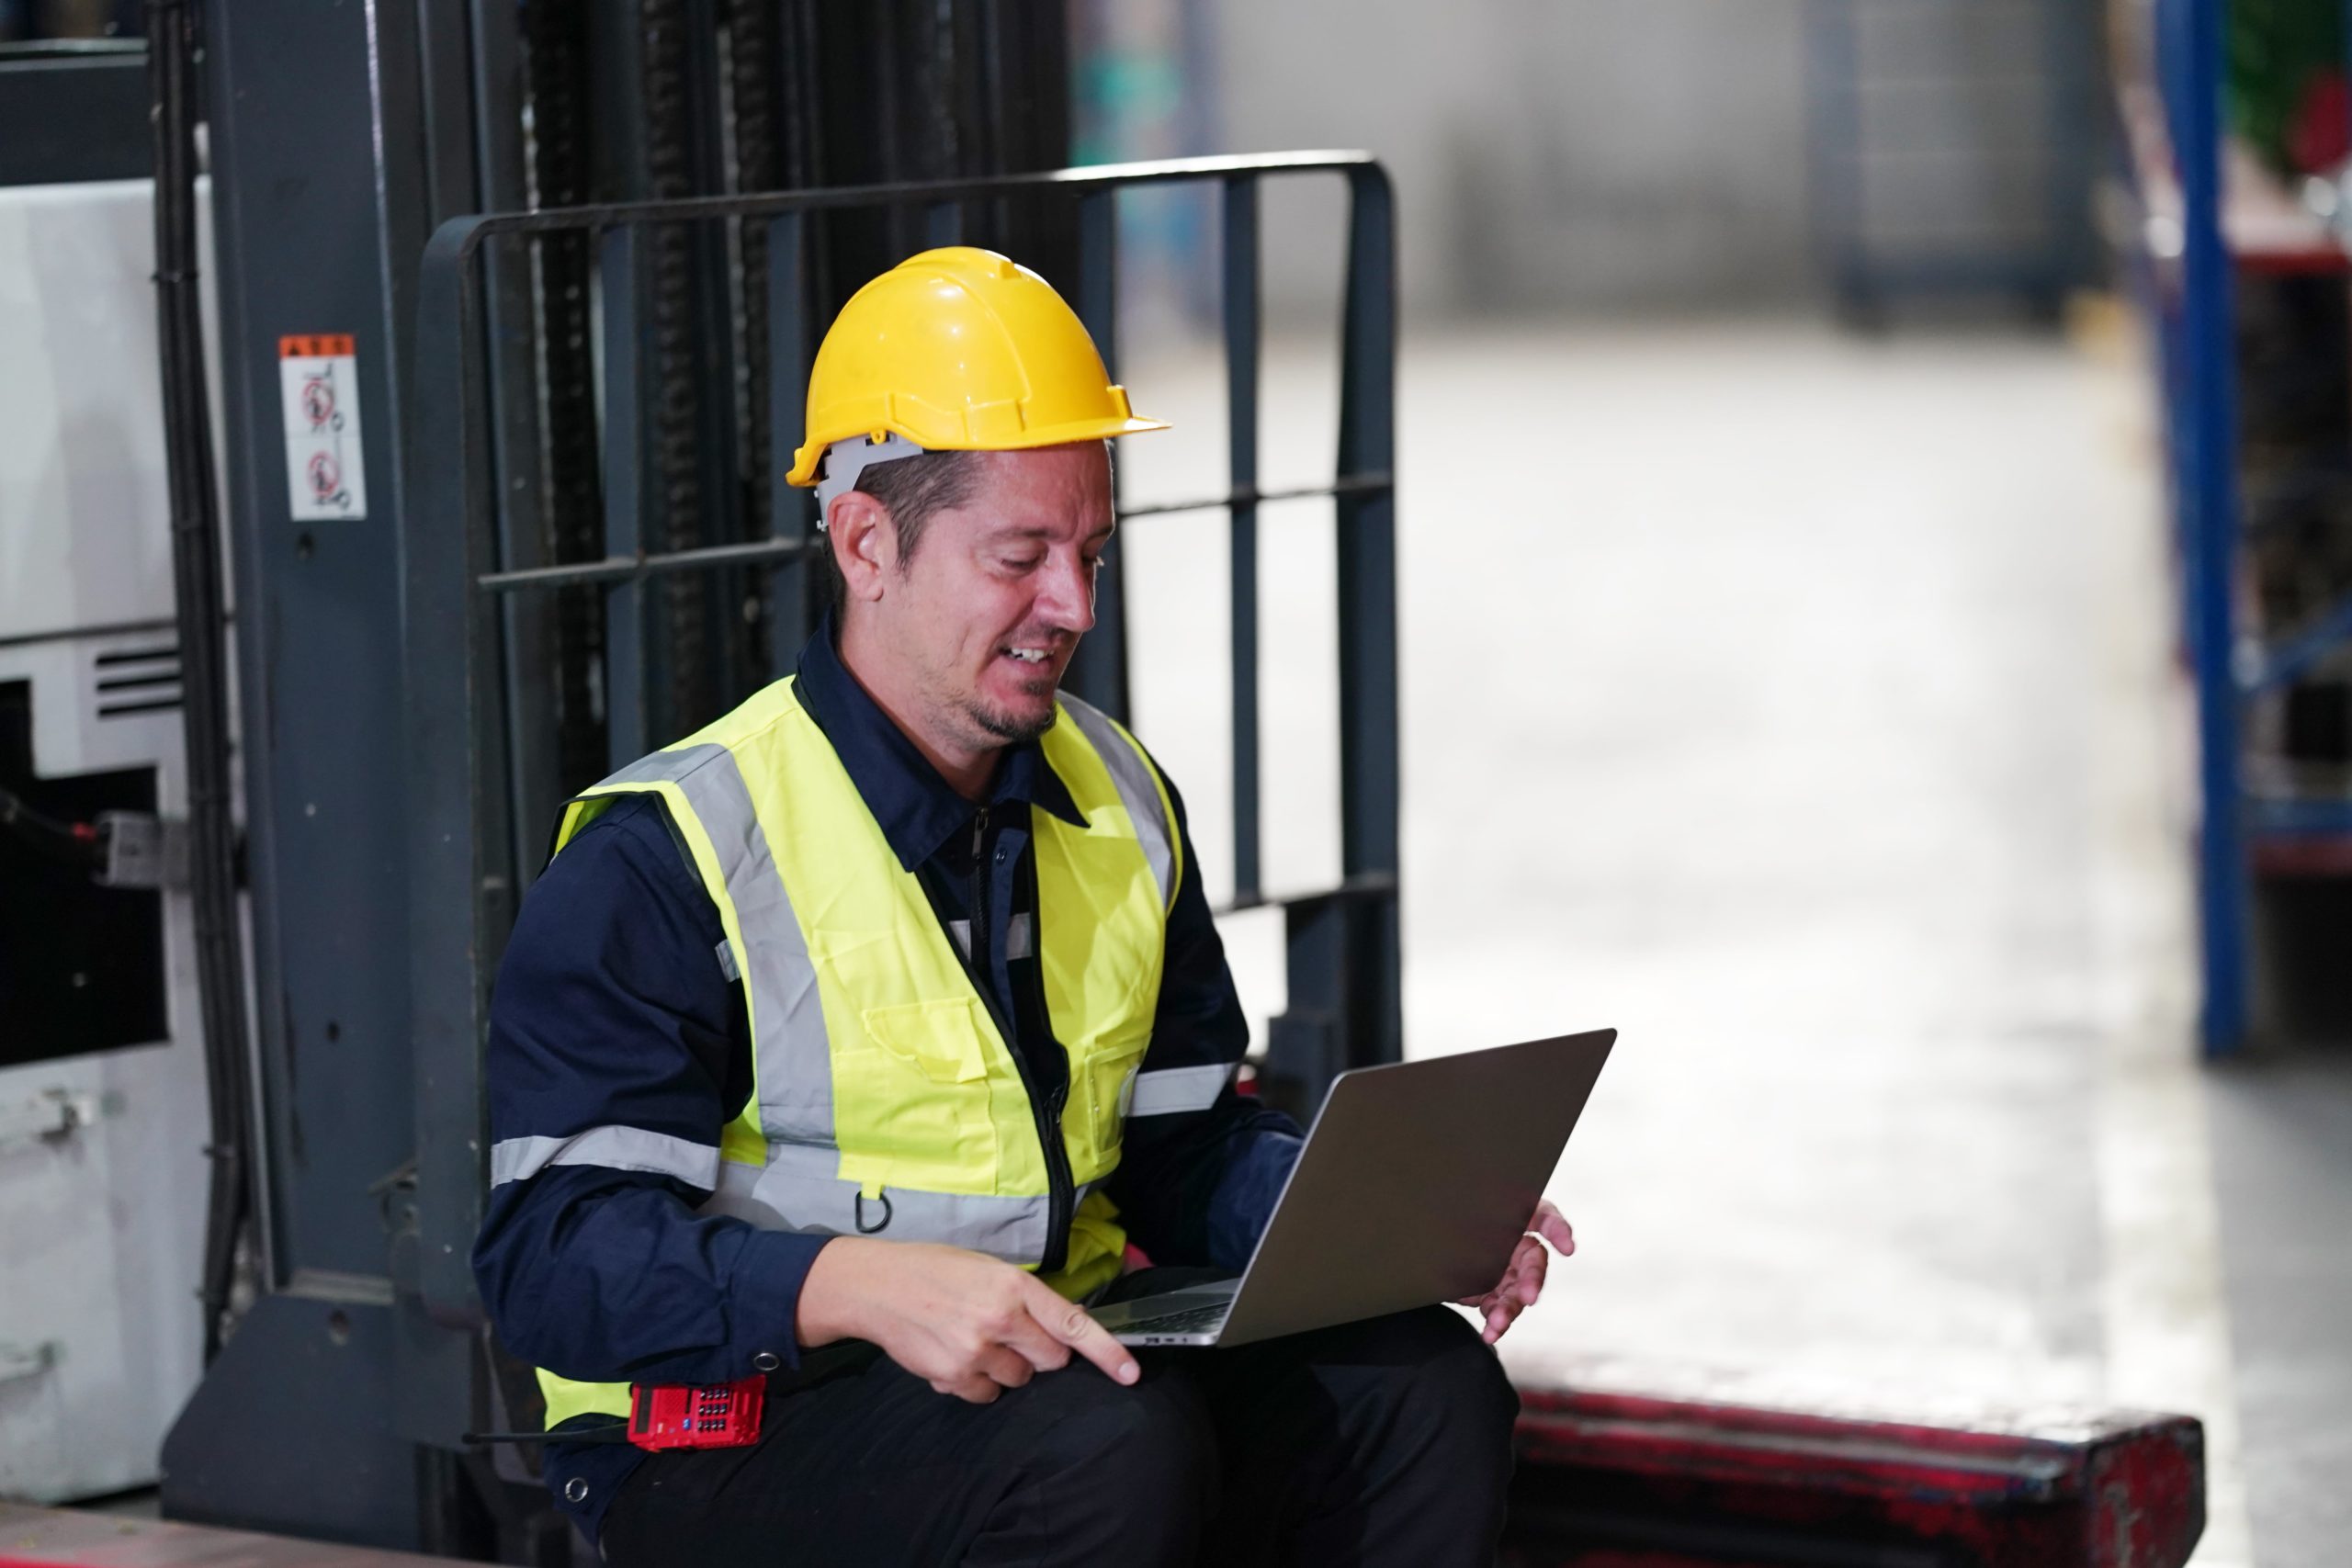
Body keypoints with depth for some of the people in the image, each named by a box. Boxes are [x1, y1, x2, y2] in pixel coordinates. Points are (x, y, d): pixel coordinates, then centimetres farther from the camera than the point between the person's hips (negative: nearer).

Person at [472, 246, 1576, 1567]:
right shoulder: (667, 861, -12)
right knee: (1112, 1441, -34)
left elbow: (1188, 1148, 16)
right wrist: (863, 1286, -36)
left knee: (1425, 1384, -15)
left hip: (1051, 1356, 7)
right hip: (735, 1438, -7)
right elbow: (560, 1254, -20)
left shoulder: (1117, 803, 11)